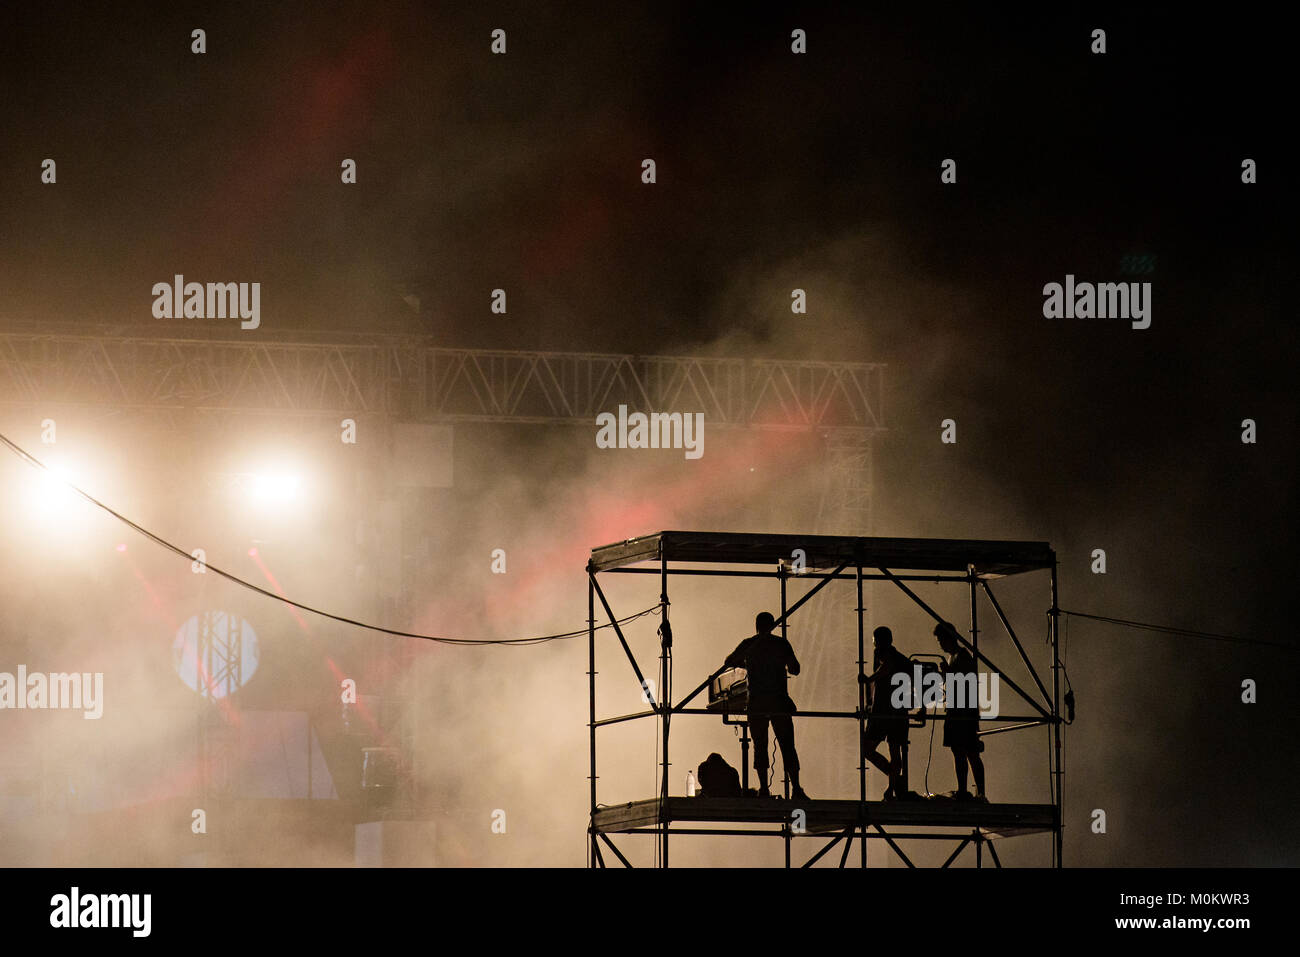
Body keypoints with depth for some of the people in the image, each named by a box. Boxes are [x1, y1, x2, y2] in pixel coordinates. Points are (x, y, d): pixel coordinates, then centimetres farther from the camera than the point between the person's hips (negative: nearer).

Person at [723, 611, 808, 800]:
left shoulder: (748, 644, 5)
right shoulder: (781, 643, 0)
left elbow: (728, 662, 20)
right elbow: (795, 669, 2)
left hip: (756, 703, 1)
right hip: (779, 702, -1)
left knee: (760, 745, 6)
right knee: (787, 746, 1)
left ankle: (764, 788, -2)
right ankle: (796, 789, -6)